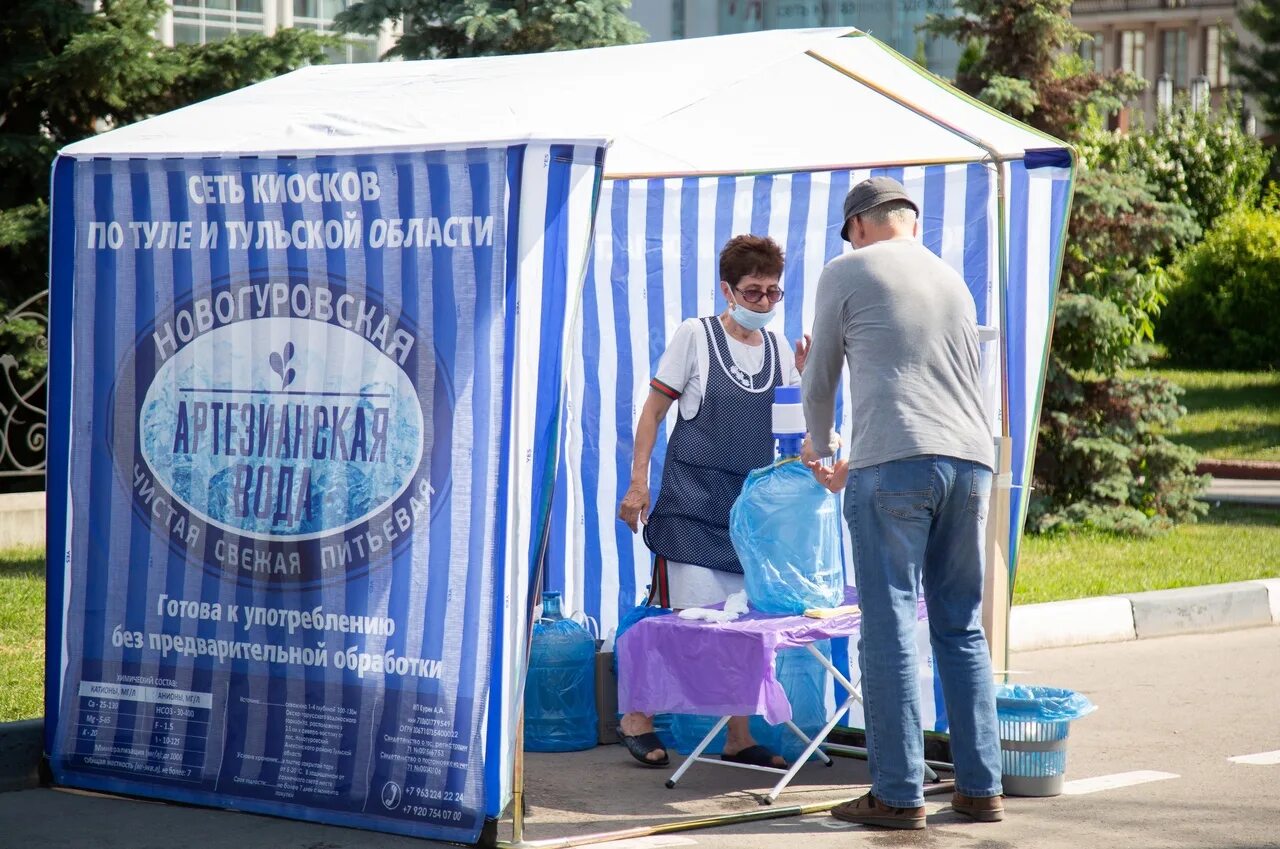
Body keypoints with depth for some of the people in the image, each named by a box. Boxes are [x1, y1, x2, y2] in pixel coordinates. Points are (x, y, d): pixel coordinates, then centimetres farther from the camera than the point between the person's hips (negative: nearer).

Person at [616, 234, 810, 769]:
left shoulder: (776, 348, 10)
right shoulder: (696, 335, -3)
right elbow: (654, 410, -1)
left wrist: (804, 379, -2)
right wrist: (638, 482, -6)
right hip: (693, 504, -5)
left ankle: (738, 737, 12)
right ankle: (637, 718, 9)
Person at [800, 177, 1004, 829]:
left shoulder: (846, 273, 8)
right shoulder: (953, 281, 24)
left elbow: (821, 381, 14)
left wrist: (820, 446, 36)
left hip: (893, 464, -5)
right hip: (970, 459, 5)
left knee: (891, 630, -2)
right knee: (962, 629, 11)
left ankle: (899, 794, -2)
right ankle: (980, 788, 11)